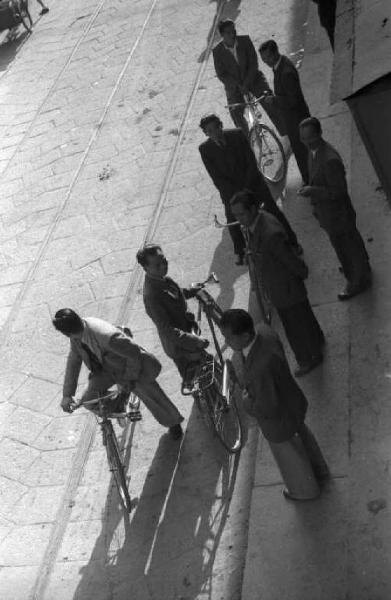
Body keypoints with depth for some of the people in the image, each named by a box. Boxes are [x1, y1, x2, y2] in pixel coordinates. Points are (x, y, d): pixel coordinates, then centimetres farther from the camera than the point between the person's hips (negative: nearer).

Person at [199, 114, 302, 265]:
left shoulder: (237, 135, -14)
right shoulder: (205, 149, -14)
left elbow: (252, 162, -11)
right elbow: (217, 178, -14)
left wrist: (246, 188, -16)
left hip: (252, 183, 0)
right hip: (230, 190, 1)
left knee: (273, 211, 5)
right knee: (233, 223, 9)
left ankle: (292, 242, 23)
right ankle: (240, 253, 36)